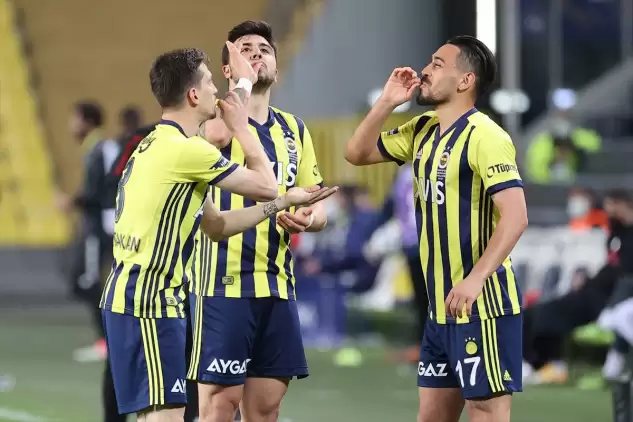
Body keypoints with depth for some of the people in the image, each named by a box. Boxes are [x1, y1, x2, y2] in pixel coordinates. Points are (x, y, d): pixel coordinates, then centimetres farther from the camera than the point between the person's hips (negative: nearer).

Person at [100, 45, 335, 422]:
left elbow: (216, 224, 21)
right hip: (148, 303, -10)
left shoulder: (159, 146, 15)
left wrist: (281, 203, 20)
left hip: (132, 294, 10)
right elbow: (265, 185, -4)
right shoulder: (184, 150, -16)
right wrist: (241, 125, 7)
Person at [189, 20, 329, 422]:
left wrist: (308, 218, -7)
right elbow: (217, 135, -29)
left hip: (277, 284, 6)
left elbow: (317, 205, 17)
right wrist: (242, 76, -15)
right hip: (224, 283, -6)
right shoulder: (217, 118, -3)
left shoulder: (294, 129, 14)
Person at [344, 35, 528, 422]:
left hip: (482, 303, -9)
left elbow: (515, 216, -22)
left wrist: (476, 278, -30)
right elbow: (357, 153, 20)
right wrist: (387, 102, 7)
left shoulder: (485, 137, -15)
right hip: (442, 306, 9)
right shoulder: (422, 131, 12)